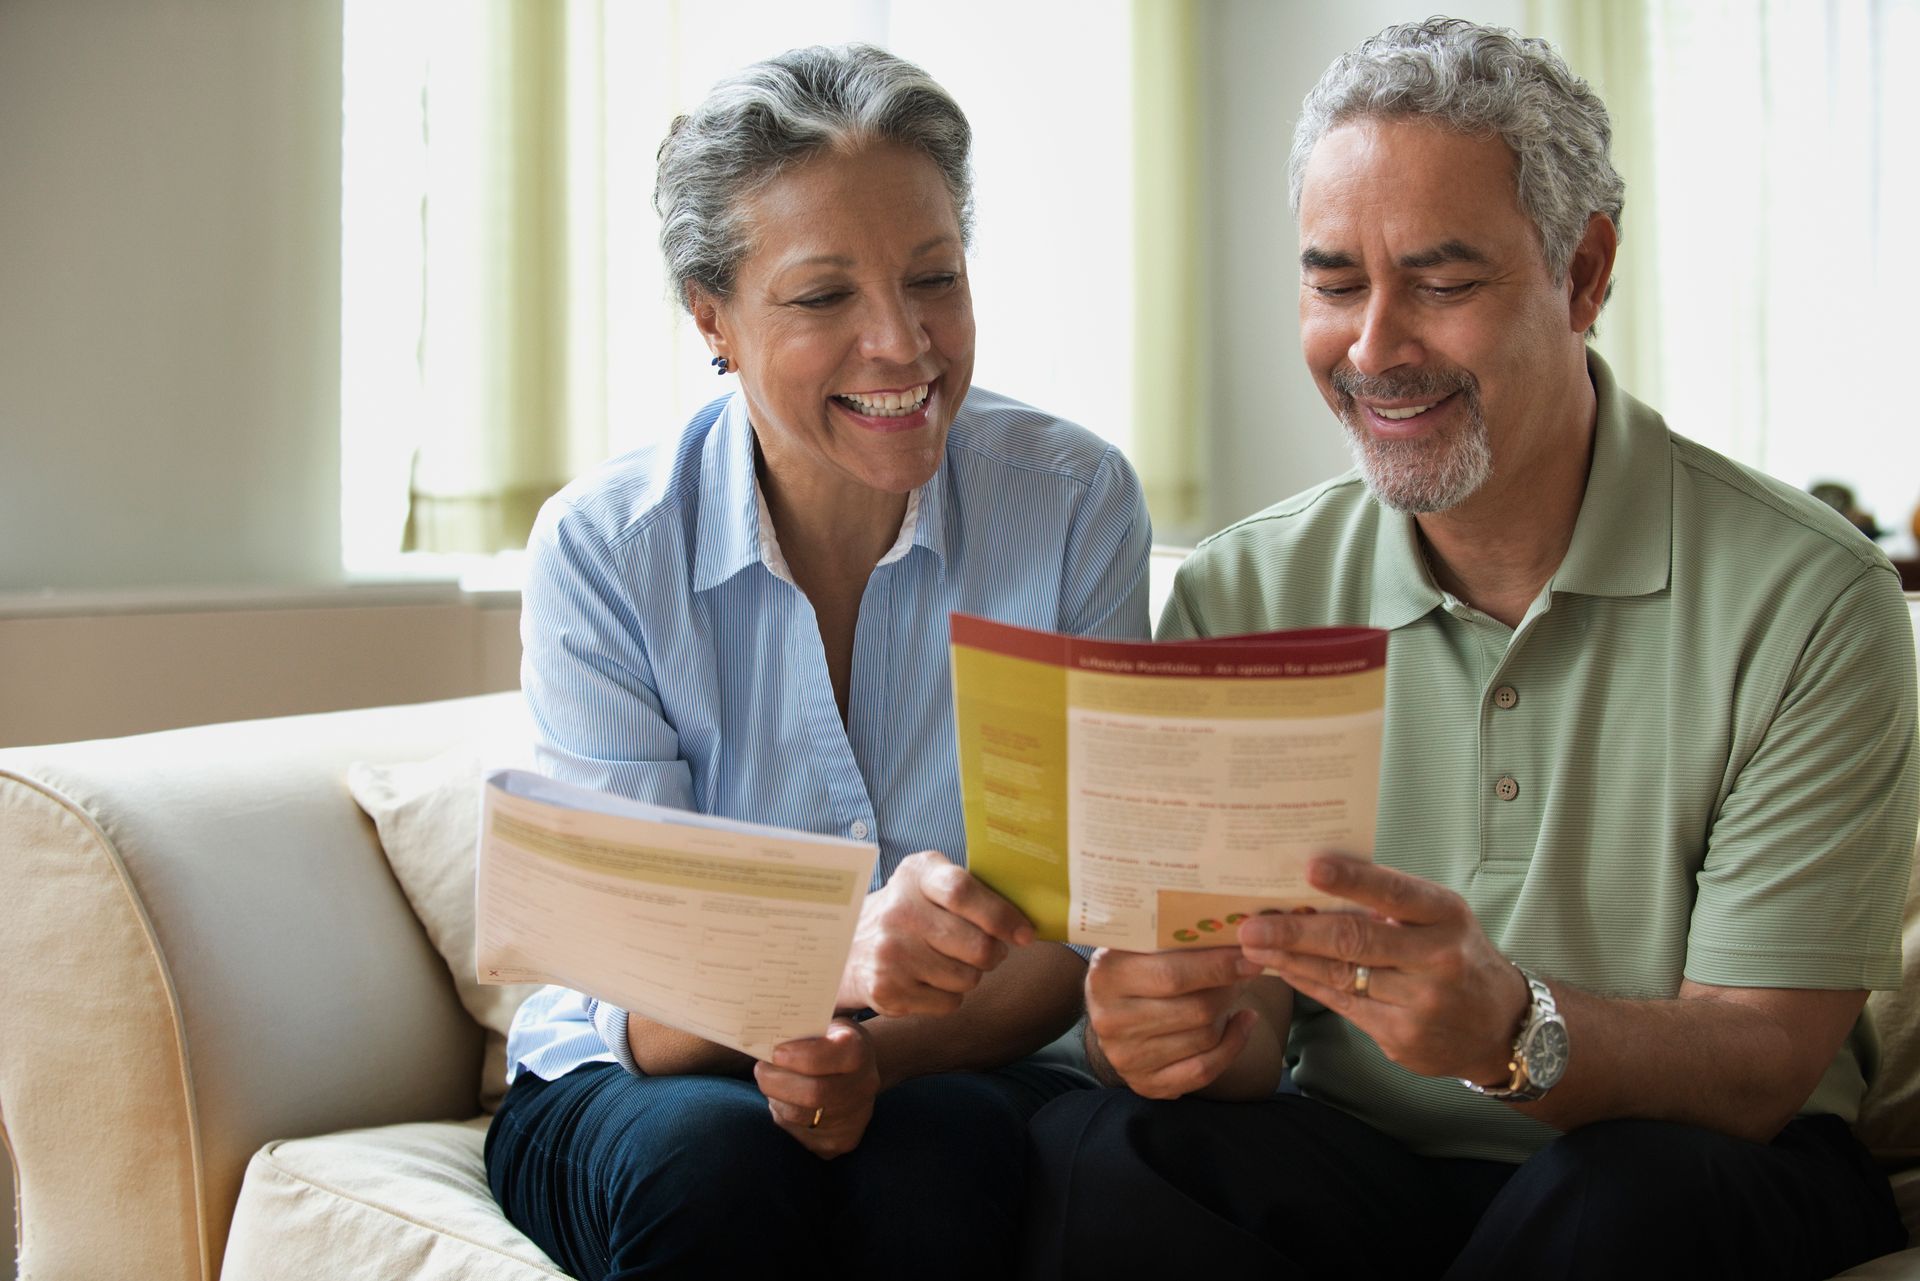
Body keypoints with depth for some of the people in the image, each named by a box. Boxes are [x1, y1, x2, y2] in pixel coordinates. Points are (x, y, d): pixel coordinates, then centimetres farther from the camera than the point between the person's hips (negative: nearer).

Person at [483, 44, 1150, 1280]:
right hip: (628, 1091, 0)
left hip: (959, 1074, 0)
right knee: (709, 1159, -33)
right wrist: (840, 962, -39)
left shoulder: (1077, 505, -8)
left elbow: (1069, 939, -5)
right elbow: (642, 1012, -16)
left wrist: (881, 1050, -26)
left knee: (930, 1160, -33)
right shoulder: (602, 549, -11)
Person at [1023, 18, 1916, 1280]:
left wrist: (1514, 1031, -35)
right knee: (1087, 1156, -28)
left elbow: (1760, 1070, -14)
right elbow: (1256, 1017, -1)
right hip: (1355, 1167, 2)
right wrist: (1201, 1028, -27)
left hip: (1709, 1180, -2)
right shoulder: (1242, 595, 0)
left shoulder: (1807, 601, -10)